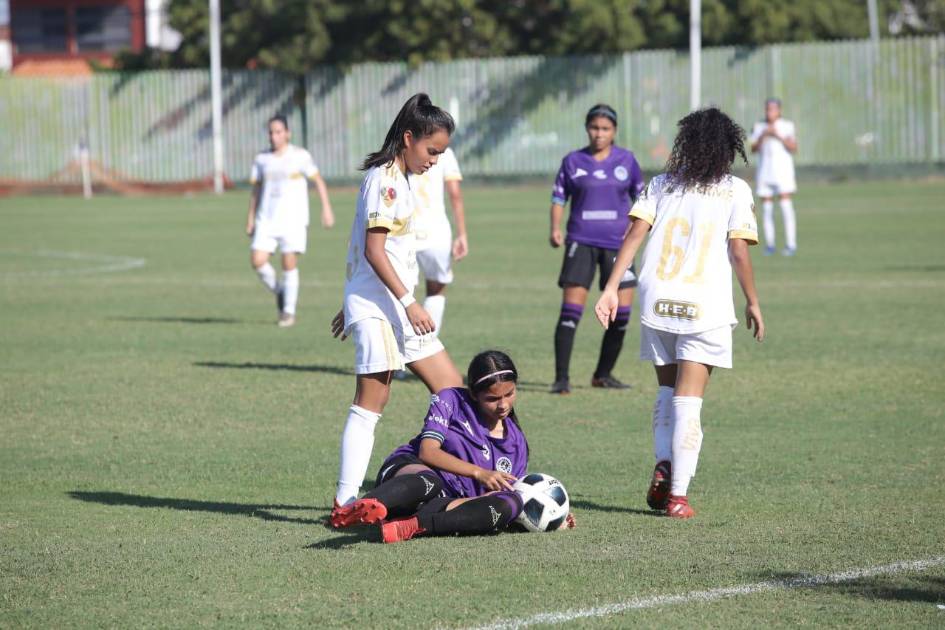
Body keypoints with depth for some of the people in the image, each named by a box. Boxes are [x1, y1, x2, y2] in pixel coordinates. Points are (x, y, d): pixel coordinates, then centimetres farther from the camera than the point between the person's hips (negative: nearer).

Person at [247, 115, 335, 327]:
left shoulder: (300, 156, -2)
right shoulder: (262, 159, 8)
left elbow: (319, 181, 2)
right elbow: (256, 190, 16)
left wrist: (326, 208, -6)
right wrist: (250, 220, 14)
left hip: (294, 219, -3)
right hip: (267, 220, 3)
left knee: (289, 263, -8)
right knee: (257, 260, -10)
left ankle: (289, 311, 4)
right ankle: (279, 292, 16)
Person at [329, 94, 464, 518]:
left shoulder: (398, 178, 17)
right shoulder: (385, 179, -13)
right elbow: (374, 249, -20)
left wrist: (353, 304, 24)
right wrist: (409, 301, -22)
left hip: (397, 306, 10)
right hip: (378, 306, -10)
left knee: (451, 388, 8)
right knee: (371, 403, -9)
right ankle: (345, 501, -8)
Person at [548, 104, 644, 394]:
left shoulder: (626, 160, 6)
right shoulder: (573, 161, 3)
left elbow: (640, 196, 15)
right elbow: (559, 196, 7)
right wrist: (555, 228, -7)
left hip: (617, 243, 2)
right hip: (581, 242, -2)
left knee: (622, 311, -1)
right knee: (571, 310, -10)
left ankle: (603, 375, 16)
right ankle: (561, 378, -7)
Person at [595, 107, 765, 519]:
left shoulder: (663, 184, 11)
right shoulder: (735, 190, 2)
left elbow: (635, 233, 1)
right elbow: (738, 251, -4)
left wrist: (611, 288, 0)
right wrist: (753, 304, 6)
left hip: (657, 301, 3)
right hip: (705, 308, -3)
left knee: (667, 393, 21)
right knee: (688, 401, -1)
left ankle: (663, 467, 3)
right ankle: (677, 494, -6)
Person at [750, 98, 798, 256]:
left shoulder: (787, 126, 1)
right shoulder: (758, 127, 10)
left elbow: (793, 148, -7)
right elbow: (753, 149, 4)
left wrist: (778, 136, -16)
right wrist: (762, 136, -12)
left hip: (783, 170, -3)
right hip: (764, 171, 3)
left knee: (786, 206, -12)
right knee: (767, 208, 1)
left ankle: (791, 244, -14)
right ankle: (769, 244, 7)